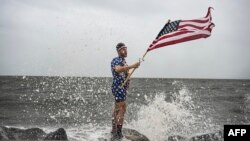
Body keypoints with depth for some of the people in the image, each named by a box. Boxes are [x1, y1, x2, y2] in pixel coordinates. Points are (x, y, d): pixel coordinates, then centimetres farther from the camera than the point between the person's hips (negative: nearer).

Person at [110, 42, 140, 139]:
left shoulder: (123, 61, 20)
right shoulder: (116, 60, -10)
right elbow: (118, 69, -33)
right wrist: (132, 66, -40)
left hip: (123, 88, 10)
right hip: (118, 87, -10)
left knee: (117, 109, 15)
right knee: (122, 109, -15)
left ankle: (114, 130, 25)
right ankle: (118, 132, -16)